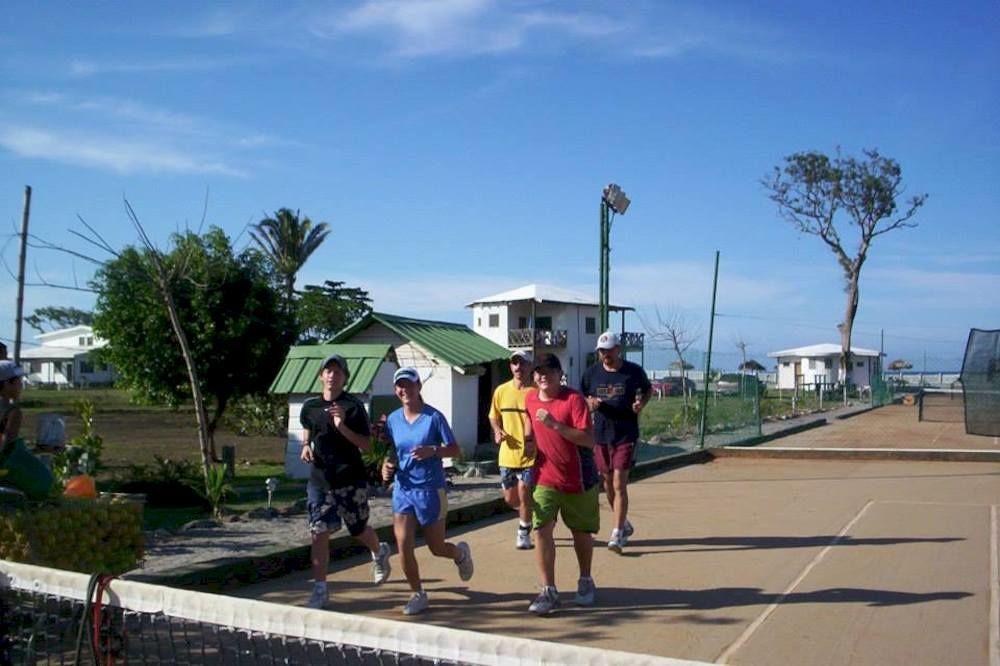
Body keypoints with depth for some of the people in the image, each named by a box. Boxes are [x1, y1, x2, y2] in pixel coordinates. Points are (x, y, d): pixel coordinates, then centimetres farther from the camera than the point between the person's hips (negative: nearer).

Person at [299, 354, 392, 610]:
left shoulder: (354, 406, -9)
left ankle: (380, 553, 45)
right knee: (319, 532, -4)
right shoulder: (310, 406, 3)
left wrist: (342, 426, -24)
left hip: (351, 479, -3)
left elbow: (366, 445, -11)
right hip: (319, 479, 3)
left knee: (359, 530, 12)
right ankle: (320, 589, 4)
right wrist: (306, 445, 2)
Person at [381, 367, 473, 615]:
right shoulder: (393, 419, 4)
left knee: (436, 547, 8)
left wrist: (432, 451, -25)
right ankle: (418, 594, 17)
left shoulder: (434, 417, -9)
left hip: (430, 489, -4)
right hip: (403, 489, 4)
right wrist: (387, 466, -7)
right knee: (403, 547, -3)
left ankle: (461, 553, 42)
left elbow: (455, 450, -8)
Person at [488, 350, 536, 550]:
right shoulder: (501, 391, 4)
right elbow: (494, 417, 17)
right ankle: (530, 512, 42)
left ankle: (524, 533, 15)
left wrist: (535, 440, -19)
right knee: (510, 499, 11)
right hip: (507, 455, 4)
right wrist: (497, 431, -4)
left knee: (524, 494, -6)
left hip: (530, 455, -4)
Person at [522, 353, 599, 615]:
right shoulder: (530, 398, 1)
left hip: (578, 479, -3)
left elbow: (588, 440, -24)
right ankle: (549, 591, -3)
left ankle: (586, 582, 35)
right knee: (541, 529, -11)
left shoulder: (574, 399, -16)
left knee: (581, 532, 12)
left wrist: (555, 425, -31)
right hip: (545, 478, 3)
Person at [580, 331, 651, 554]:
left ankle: (617, 535, -7)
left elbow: (647, 390, 13)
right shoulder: (591, 373, 2)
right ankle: (623, 524, 33)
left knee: (619, 483, -10)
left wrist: (641, 403, -7)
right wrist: (590, 404, -11)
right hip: (600, 435, 4)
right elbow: (582, 400, 12)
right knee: (607, 482, 13)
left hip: (626, 435, -4)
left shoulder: (634, 371, -4)